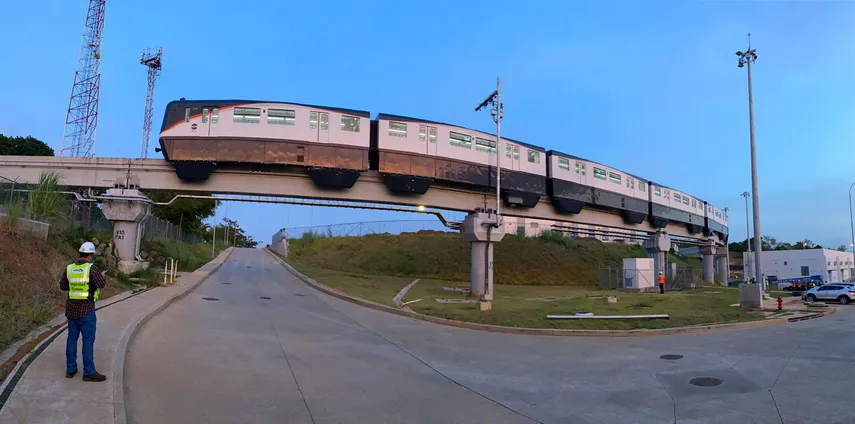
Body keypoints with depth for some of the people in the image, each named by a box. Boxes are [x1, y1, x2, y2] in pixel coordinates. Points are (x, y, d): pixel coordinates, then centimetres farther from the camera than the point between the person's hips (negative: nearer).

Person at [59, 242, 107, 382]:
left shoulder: (69, 268, 3)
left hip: (71, 308, 6)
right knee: (88, 340, -1)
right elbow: (101, 284, -10)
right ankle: (89, 372, 2)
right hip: (86, 309, -6)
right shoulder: (92, 268, -15)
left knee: (72, 338, 15)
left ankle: (70, 369, 20)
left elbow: (62, 286, 12)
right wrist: (102, 276, 11)